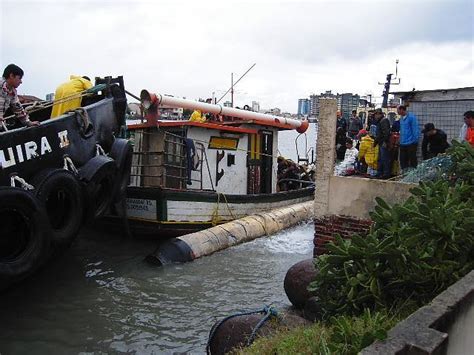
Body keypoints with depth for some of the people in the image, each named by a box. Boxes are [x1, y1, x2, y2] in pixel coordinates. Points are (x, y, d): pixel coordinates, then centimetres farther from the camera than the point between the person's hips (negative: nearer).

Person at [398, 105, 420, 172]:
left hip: (411, 143, -7)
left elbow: (415, 130, -13)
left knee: (412, 160, 1)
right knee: (403, 160, 12)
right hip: (402, 144, 8)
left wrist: (415, 140, -16)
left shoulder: (411, 117, -11)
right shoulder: (401, 118, 12)